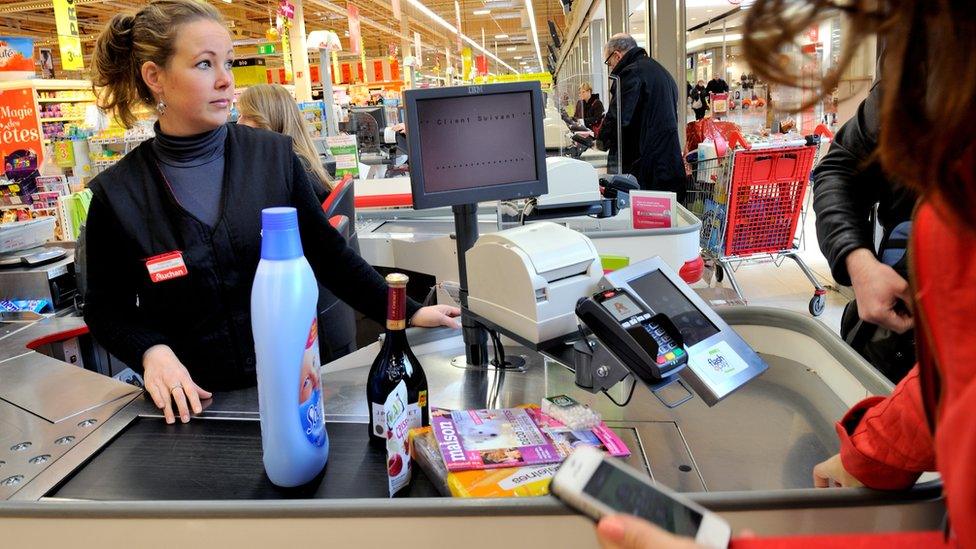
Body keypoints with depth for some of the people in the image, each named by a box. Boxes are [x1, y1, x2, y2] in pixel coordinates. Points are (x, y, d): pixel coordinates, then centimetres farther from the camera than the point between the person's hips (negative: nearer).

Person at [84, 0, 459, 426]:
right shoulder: (117, 194, -8)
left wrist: (407, 313, 0)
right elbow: (106, 308, 3)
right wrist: (151, 350, -17)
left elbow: (328, 253, 1)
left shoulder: (273, 156, -6)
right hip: (192, 400, -1)